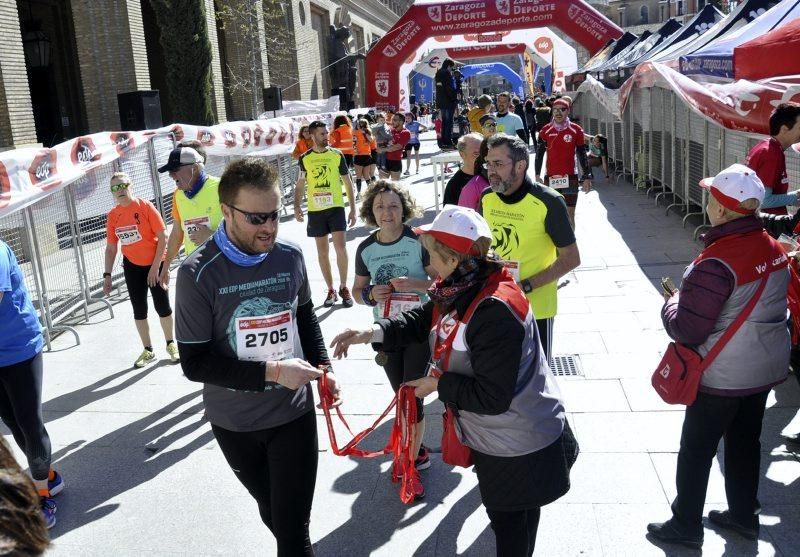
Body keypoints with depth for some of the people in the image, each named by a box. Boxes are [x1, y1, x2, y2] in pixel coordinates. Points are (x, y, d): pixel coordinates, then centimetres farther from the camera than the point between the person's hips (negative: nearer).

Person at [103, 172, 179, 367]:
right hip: (132, 267, 4)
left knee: (162, 306, 2)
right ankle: (148, 351, 21)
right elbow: (111, 248, 5)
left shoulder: (145, 206, -14)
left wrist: (156, 267, -15)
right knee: (139, 310, 7)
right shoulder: (112, 216, -2)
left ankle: (171, 344, 23)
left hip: (155, 264, -3)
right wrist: (107, 275, 0)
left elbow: (163, 237, -13)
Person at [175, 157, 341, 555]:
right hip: (234, 423, -1)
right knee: (271, 511, 22)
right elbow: (195, 363, -18)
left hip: (293, 413, 1)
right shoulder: (198, 274, -19)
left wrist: (321, 366, -2)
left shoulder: (291, 257, -7)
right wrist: (271, 372, -24)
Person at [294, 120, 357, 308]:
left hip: (336, 207, -1)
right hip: (315, 210, 2)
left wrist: (353, 209, 2)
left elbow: (348, 183, 5)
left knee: (341, 247, -10)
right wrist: (297, 206, -4)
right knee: (322, 251, 7)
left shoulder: (337, 155, 1)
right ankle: (330, 290, 18)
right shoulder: (305, 159, 3)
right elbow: (300, 185, 11)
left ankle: (343, 287, 7)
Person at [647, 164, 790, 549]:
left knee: (696, 451, 9)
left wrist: (671, 302, -5)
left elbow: (687, 331, -25)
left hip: (722, 377, -7)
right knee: (746, 442, 22)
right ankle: (744, 515, 38)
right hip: (767, 368, 8)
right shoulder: (774, 249, -2)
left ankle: (686, 526, 22)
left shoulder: (717, 262, -28)